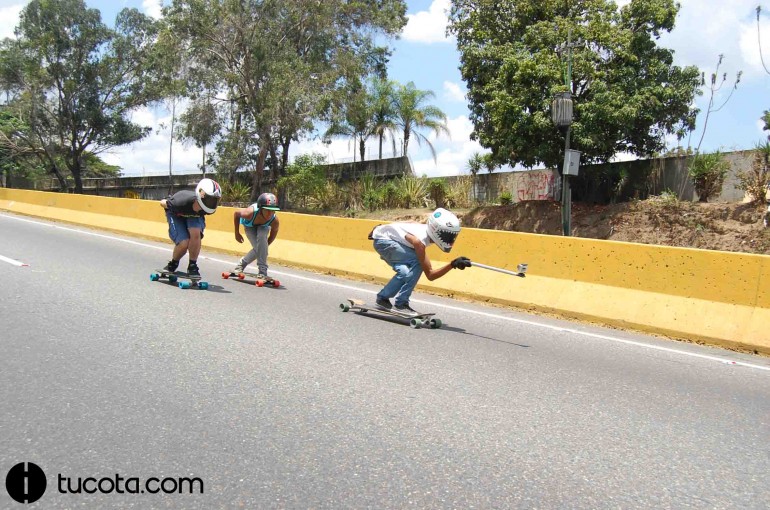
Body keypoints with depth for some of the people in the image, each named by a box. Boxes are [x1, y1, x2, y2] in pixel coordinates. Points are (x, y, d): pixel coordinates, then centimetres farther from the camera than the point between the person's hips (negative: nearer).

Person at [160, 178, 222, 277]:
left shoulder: (209, 209, -32)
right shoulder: (182, 202, -42)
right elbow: (163, 203, -20)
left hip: (194, 216, 3)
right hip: (176, 215, -3)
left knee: (196, 233, -29)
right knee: (184, 243, -23)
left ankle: (192, 266, -11)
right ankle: (173, 264, 9)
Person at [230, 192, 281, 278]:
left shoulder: (275, 221, -37)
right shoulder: (250, 213, -42)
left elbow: (274, 232, -13)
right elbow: (236, 213, -20)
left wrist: (264, 246, -8)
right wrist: (237, 233, -13)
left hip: (264, 226, 1)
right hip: (249, 226, -1)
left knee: (261, 236, -32)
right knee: (258, 248, -23)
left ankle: (262, 272, -19)